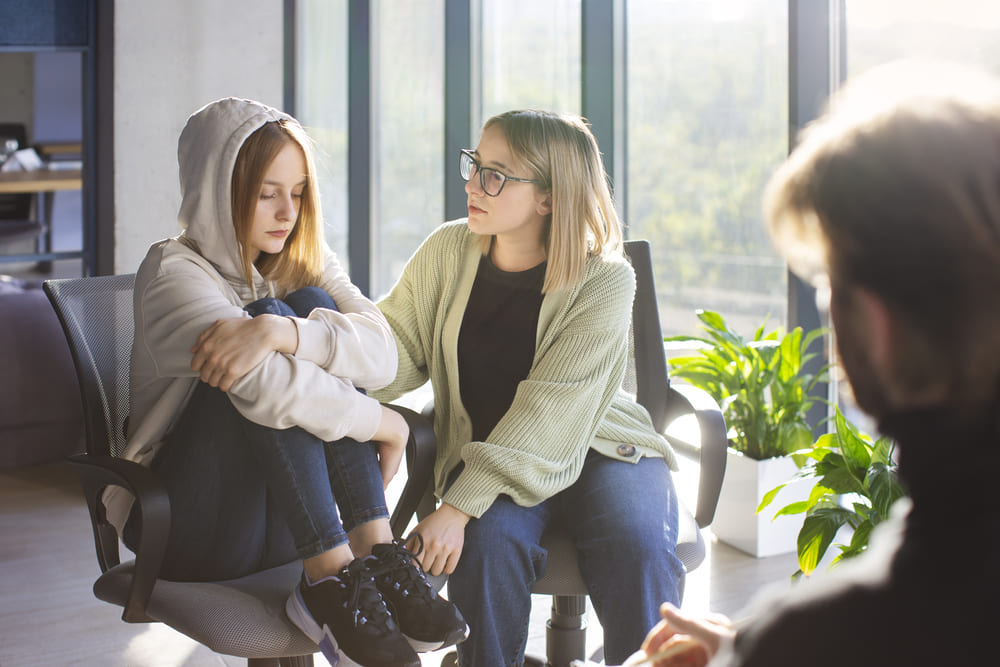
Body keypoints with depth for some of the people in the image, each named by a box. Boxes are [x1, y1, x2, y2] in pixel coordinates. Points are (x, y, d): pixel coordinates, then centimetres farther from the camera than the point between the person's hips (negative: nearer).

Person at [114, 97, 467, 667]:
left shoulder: (305, 265, 8)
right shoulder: (175, 271, -11)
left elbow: (382, 352, -14)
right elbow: (268, 387, -29)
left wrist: (278, 332, -31)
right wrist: (384, 424, -19)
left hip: (288, 517, 5)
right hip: (198, 526, -5)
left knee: (312, 306, -14)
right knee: (265, 361, -26)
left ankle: (374, 551, -24)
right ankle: (329, 577, -30)